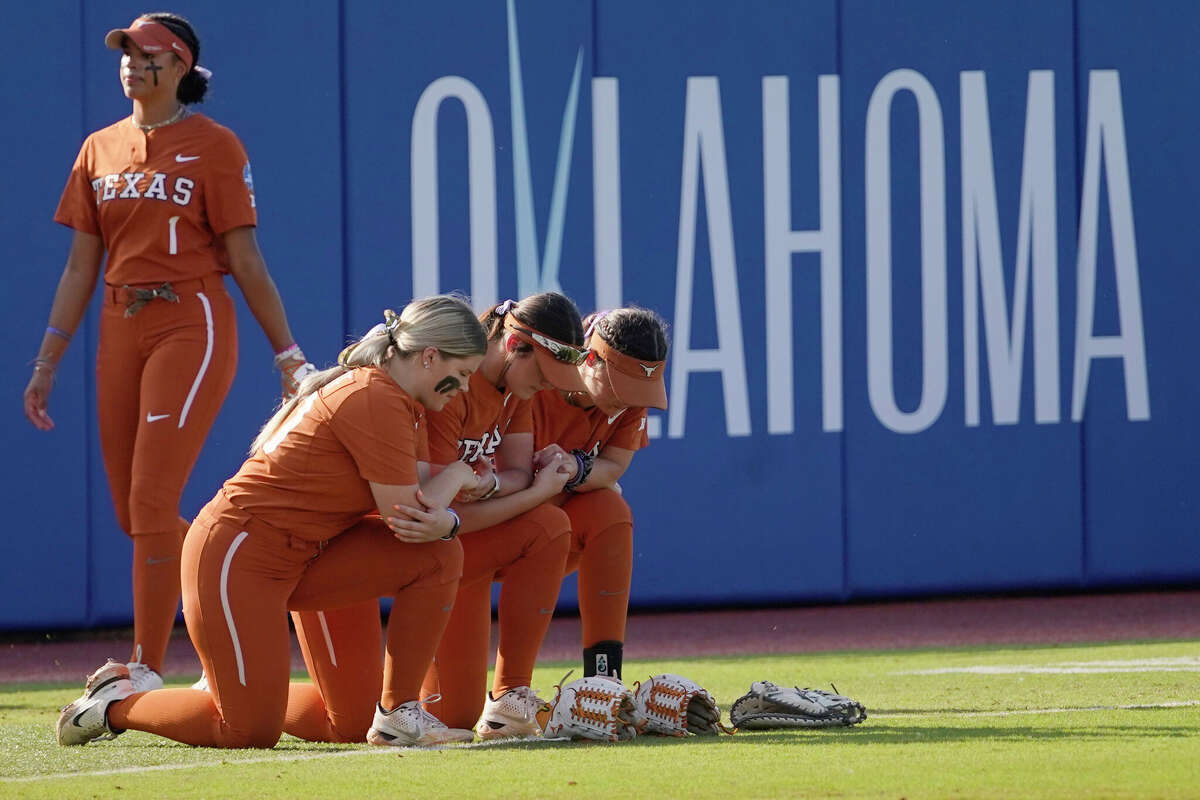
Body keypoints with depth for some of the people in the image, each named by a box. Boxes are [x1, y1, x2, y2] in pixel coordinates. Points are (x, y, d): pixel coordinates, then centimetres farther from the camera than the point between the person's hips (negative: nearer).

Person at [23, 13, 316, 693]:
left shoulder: (213, 146, -3)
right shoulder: (100, 150, 13)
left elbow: (246, 262, -3)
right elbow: (81, 268, 14)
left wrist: (289, 355, -6)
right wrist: (46, 364, 12)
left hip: (192, 324, -6)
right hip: (121, 331, 6)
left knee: (152, 500, -13)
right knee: (134, 513, 6)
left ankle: (148, 672, -10)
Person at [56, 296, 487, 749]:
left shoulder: (369, 387, 14)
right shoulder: (376, 400, -16)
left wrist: (444, 521, -6)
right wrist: (456, 477, 2)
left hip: (291, 564, 10)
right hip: (235, 554, -10)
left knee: (439, 555, -2)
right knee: (253, 733, -11)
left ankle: (399, 715, 3)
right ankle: (118, 703, 10)